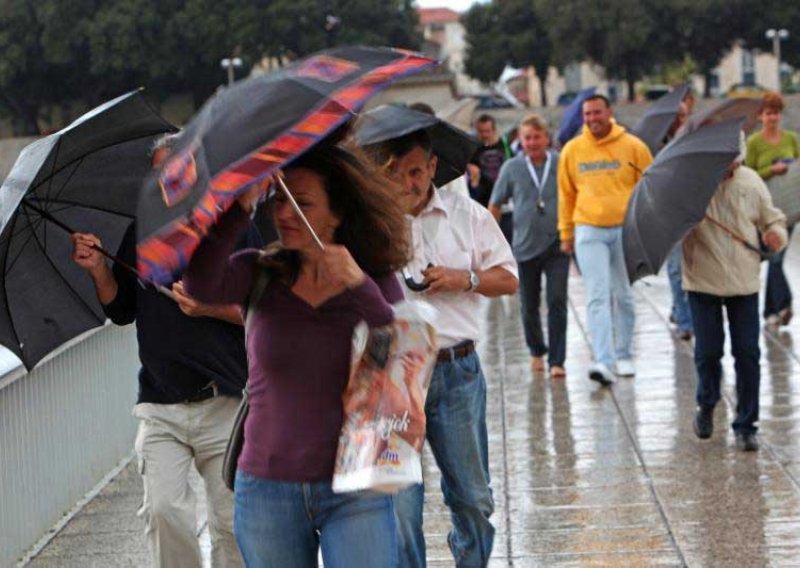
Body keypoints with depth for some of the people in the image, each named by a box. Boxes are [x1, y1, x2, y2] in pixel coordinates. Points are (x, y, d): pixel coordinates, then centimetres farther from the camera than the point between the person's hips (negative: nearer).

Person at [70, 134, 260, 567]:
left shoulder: (234, 229, 0)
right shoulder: (140, 235, 11)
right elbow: (121, 311, 17)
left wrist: (212, 308, -16)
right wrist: (98, 270, 1)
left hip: (225, 404, -2)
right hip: (160, 406, 2)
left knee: (231, 523, 1)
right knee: (163, 510, -14)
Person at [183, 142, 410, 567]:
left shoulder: (375, 285, 0)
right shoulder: (259, 274, 1)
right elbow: (200, 285, -20)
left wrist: (359, 287, -24)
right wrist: (238, 207, -28)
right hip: (266, 489, 2)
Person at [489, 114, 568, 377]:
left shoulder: (562, 164, -1)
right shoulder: (511, 168, 1)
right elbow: (495, 205, 9)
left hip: (557, 245, -2)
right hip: (525, 247, 2)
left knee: (557, 303, -10)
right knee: (529, 306, 11)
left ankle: (557, 360, -7)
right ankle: (537, 351, 33)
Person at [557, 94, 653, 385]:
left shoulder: (633, 146, -1)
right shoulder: (572, 150, 4)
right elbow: (566, 194, 11)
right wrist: (566, 234, 11)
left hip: (626, 228, 0)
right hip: (589, 231, 0)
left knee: (623, 296, 10)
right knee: (598, 297, -10)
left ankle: (624, 356, 24)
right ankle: (604, 361, -17)